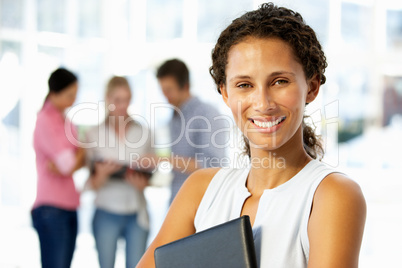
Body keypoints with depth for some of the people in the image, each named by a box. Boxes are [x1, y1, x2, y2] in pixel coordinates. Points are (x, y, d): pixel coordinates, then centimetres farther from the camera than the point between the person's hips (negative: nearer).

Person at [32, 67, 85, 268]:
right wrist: (81, 152, 6)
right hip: (51, 208, -8)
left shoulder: (66, 122, 17)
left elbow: (81, 161, 9)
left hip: (69, 207, 8)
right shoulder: (45, 121, -9)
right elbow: (68, 164, -14)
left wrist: (69, 165, -12)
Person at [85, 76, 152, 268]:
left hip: (137, 214, 1)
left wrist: (142, 182, -10)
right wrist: (101, 175, -19)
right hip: (107, 214, -1)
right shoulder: (94, 134, 2)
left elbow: (150, 172, 12)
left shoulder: (143, 132, 7)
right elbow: (93, 184, 3)